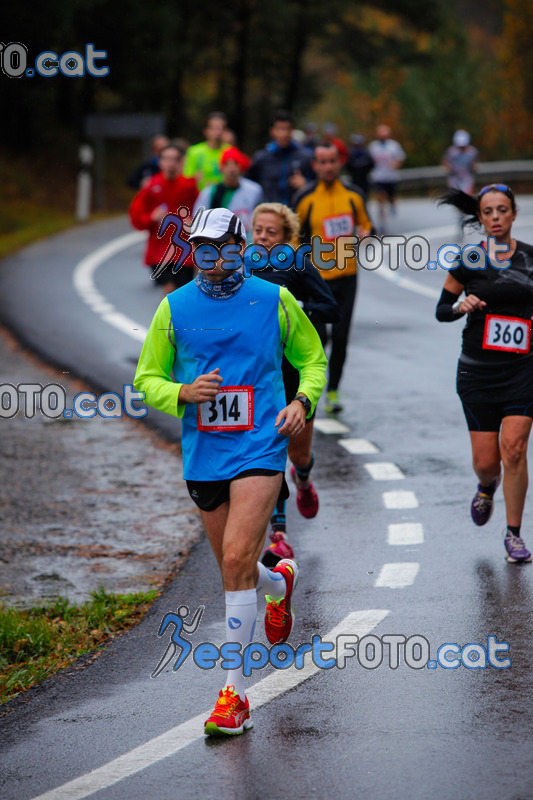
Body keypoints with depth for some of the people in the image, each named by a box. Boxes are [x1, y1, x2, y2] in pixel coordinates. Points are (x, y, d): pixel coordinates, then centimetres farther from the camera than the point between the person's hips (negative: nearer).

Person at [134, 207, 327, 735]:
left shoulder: (274, 300, 1)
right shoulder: (175, 308, 3)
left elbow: (312, 358, 14)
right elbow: (147, 378, 9)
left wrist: (303, 401, -5)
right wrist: (183, 393, -12)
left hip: (260, 448, -3)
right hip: (203, 453, 3)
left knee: (237, 560, -17)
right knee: (234, 567, 14)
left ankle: (234, 692, -14)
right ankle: (279, 584, 52)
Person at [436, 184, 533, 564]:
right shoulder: (468, 260, -1)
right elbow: (441, 310, 5)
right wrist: (461, 306, -15)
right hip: (478, 371, 0)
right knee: (486, 461, 0)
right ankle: (487, 486, 38)